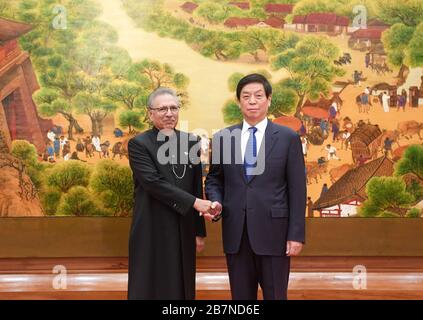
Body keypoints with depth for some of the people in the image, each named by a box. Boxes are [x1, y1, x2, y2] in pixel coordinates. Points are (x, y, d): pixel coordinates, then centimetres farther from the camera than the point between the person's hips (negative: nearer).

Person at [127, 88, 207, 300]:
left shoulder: (191, 142, 7)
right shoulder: (138, 144, -6)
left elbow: (197, 187, 10)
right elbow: (153, 182, -17)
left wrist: (199, 230, 10)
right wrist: (194, 203, -20)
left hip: (183, 231, 4)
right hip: (152, 231, -4)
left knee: (181, 288, 11)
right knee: (150, 288, 4)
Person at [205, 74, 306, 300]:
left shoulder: (288, 137, 0)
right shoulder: (222, 137, 7)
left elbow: (297, 189, -2)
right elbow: (214, 179, 14)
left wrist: (296, 234, -7)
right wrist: (216, 202, -7)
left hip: (273, 232, -2)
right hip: (236, 233, 3)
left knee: (275, 295, 7)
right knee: (241, 296, 12)